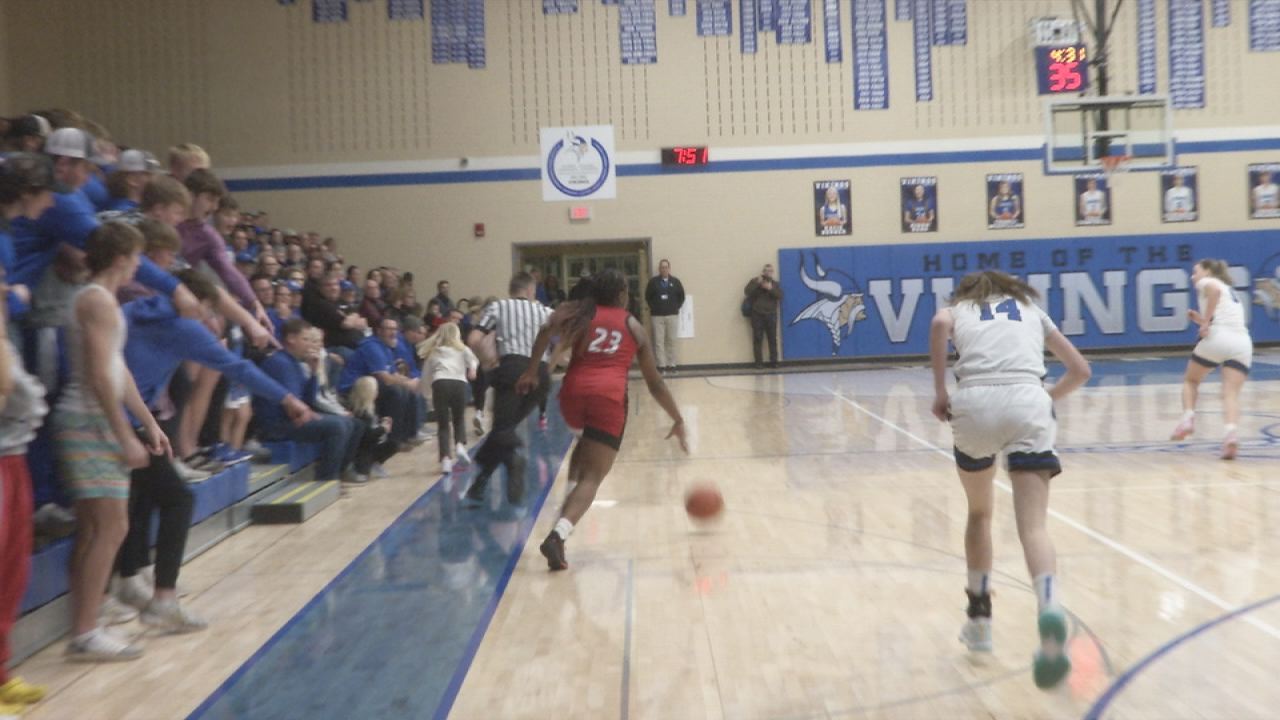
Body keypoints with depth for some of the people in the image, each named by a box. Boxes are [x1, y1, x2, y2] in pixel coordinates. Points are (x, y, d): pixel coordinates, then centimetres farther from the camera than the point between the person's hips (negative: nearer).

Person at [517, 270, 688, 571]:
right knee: (593, 476, -3)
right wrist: (678, 420, 29)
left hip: (574, 392, 2)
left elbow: (547, 329, -2)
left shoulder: (577, 312, 20)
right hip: (609, 397, -2)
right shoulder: (634, 326, 20)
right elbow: (655, 383, 21)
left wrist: (532, 370, 3)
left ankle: (569, 499, 18)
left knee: (586, 444, 35)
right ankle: (558, 534, -24)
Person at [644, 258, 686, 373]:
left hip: (672, 315, 1)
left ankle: (671, 365, 10)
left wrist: (676, 307, 4)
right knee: (659, 341, -3)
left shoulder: (675, 281, 5)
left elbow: (681, 296, 11)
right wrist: (653, 308, -1)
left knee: (671, 341, 4)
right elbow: (648, 296, 4)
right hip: (657, 315, -1)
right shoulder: (653, 281, 0)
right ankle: (661, 365, 0)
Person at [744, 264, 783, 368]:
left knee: (773, 339, -1)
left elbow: (780, 295, -1)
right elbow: (747, 291, -11)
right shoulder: (755, 281, 5)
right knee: (757, 339, -3)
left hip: (771, 315, 2)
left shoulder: (775, 283, 13)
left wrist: (771, 288, -16)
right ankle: (759, 362, 0)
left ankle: (773, 361, 3)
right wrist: (757, 282, -18)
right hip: (757, 315, -2)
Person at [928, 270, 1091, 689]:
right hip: (1027, 402, 0)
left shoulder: (959, 308, 25)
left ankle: (979, 620, 28)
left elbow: (939, 324, -3)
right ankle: (1049, 609, -36)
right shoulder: (1031, 308, 31)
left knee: (979, 513, 22)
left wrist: (940, 392, 0)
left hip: (974, 402, 0)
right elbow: (1080, 370, 29)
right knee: (1033, 526, -8)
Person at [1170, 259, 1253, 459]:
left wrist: (1206, 321, -12)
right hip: (1243, 343, 6)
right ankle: (1230, 432, -29)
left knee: (1190, 381, 16)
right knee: (1231, 393, -5)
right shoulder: (1230, 292, 35)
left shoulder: (1206, 282, 12)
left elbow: (1214, 290, -15)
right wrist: (1202, 320, 28)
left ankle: (1188, 418, -4)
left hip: (1218, 338, -6)